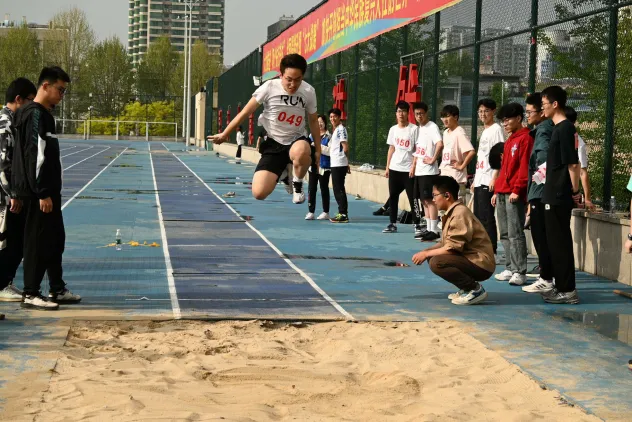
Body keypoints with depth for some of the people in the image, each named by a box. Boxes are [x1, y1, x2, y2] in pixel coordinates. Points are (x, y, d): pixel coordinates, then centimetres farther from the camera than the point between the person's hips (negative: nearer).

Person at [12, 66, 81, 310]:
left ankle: (57, 290, 23)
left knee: (55, 239, 15)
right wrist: (43, 194, -22)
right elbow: (36, 157, -21)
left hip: (47, 190, 10)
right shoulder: (35, 115, -15)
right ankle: (30, 295, 2)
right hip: (39, 193, -10)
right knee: (38, 242, -4)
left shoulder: (45, 115, 15)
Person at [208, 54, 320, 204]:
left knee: (301, 151, -43)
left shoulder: (309, 91, -7)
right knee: (259, 193, -15)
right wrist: (225, 134, 1)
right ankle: (282, 172, 21)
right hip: (273, 144, 1)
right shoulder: (269, 87, -13)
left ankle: (298, 184, -7)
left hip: (297, 140, 0)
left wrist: (318, 149, 11)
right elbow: (246, 112, -4)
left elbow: (313, 120, 9)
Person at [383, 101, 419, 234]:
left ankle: (417, 224, 5)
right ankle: (393, 224, 14)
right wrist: (387, 167, 12)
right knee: (393, 197, 7)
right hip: (394, 169, 5)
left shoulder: (413, 129, -6)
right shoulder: (393, 129, 9)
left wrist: (414, 166, -14)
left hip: (408, 169, -5)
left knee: (412, 198, -2)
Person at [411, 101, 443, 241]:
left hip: (429, 171, -9)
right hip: (419, 171, 9)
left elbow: (440, 144, -27)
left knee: (429, 200, -8)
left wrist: (433, 160, -19)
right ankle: (428, 229, 19)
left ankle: (434, 231, -5)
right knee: (423, 200, 12)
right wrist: (413, 165, 17)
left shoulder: (432, 127, -12)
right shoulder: (419, 128, 16)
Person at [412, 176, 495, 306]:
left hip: (481, 264, -10)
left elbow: (452, 248, -22)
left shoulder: (460, 213, -18)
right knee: (432, 255, 12)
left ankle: (475, 290, -12)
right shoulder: (452, 212, 11)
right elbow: (445, 243, 16)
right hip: (469, 258, 10)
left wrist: (426, 254, -12)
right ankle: (466, 288, 11)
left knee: (436, 263, -25)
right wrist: (426, 252, 1)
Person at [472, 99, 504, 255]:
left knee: (487, 216, -9)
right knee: (478, 216, 13)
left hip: (488, 181, -10)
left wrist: (495, 178, -21)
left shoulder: (496, 129, -8)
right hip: (479, 181, 10)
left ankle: (491, 249, -5)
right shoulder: (484, 131, 19)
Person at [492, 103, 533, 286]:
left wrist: (517, 190, -19)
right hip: (502, 193, 9)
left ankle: (520, 272, -12)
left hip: (514, 194, -9)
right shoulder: (510, 140, 21)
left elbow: (525, 166, -14)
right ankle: (510, 268, 14)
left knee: (515, 233, -12)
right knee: (505, 234, 9)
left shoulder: (525, 138, -7)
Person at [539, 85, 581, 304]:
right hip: (555, 195, 10)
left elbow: (572, 164, -18)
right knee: (557, 242, 14)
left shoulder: (565, 129, -15)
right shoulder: (560, 128, 14)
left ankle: (568, 290, 0)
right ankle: (561, 287, 21)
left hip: (559, 197, -10)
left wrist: (575, 191, -12)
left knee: (560, 243, -5)